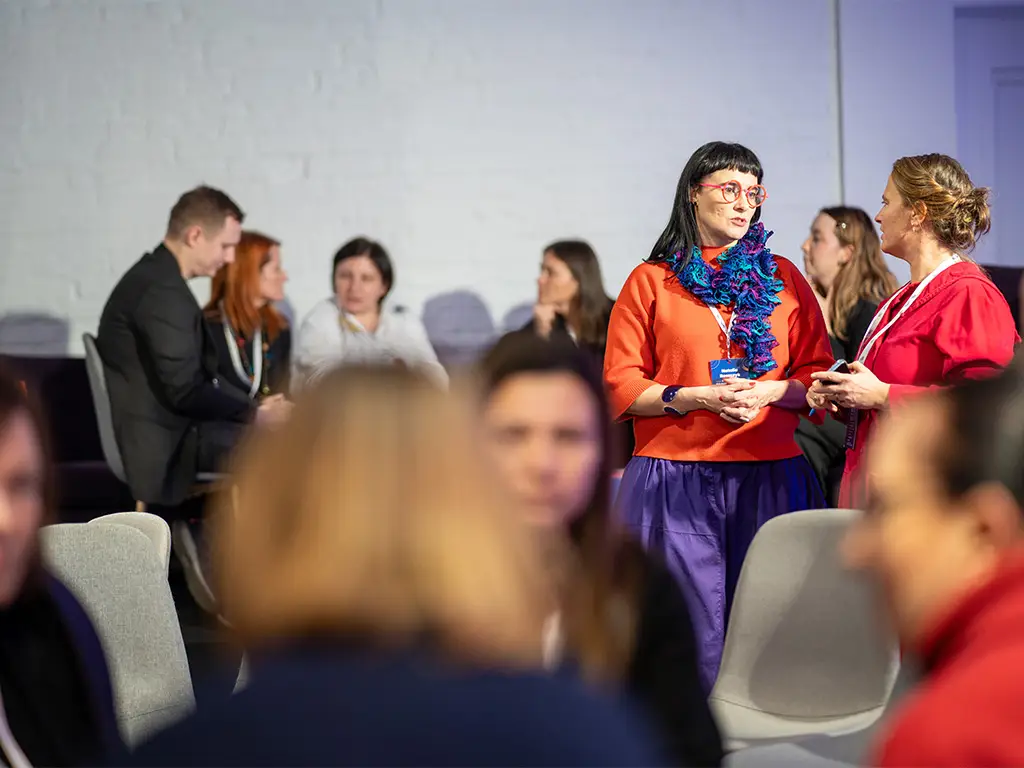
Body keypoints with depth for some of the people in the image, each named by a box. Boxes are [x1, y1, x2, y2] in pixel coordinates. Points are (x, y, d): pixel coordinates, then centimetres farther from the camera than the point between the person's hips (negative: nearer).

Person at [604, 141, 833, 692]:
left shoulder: (783, 278, 14)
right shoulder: (651, 282, 7)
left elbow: (818, 375, 11)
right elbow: (620, 386, 1)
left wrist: (768, 392, -9)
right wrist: (697, 397, -12)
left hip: (771, 477, 2)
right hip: (675, 478, -2)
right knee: (690, 633, -5)